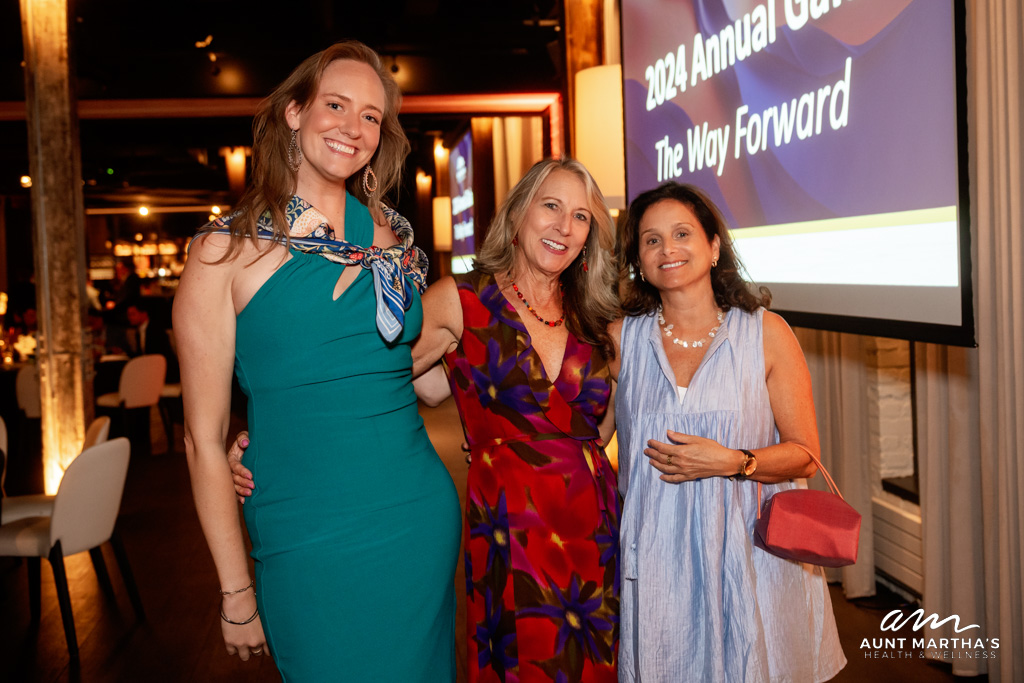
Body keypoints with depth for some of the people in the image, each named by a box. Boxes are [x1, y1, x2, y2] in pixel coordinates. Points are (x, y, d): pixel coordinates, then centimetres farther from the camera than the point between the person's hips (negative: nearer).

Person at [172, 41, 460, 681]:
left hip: (421, 526, 4)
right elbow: (205, 440, -5)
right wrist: (236, 593, -4)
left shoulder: (391, 239, 5)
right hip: (303, 546, -4)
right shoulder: (226, 252, -6)